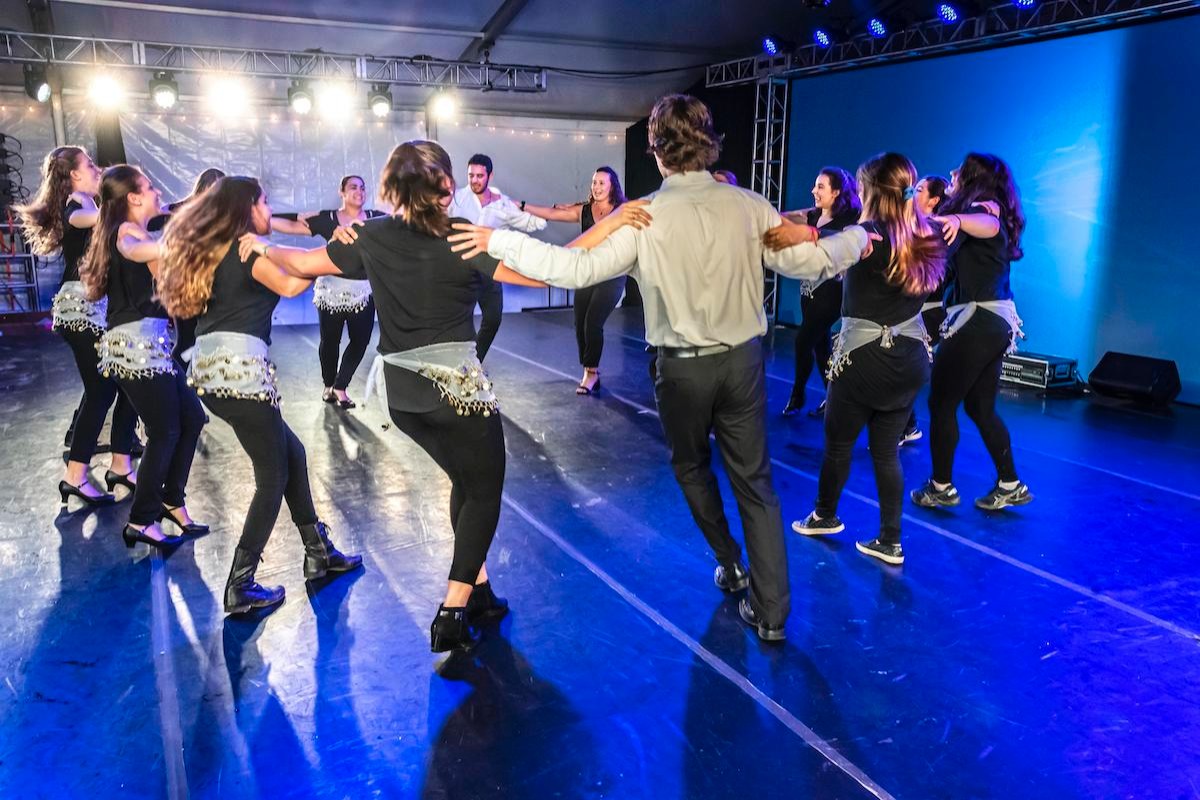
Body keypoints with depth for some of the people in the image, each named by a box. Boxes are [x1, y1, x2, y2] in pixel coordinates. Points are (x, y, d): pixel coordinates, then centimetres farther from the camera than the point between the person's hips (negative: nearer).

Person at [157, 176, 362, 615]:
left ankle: (319, 553, 24)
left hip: (211, 372, 9)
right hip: (239, 370, -9)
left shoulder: (211, 250, 20)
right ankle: (241, 587, 2)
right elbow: (288, 284, -19)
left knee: (291, 452, 18)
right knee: (273, 476, 1)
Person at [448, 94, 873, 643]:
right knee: (755, 482, 11)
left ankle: (731, 565, 39)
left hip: (683, 368, -2)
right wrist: (857, 237, 19)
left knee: (693, 468, 25)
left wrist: (500, 241, -12)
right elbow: (811, 261, -1)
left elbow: (578, 269, -19)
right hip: (742, 360, 2)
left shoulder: (645, 217, -13)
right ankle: (770, 612, 14)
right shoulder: (747, 206, -6)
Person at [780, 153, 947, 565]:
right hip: (910, 358, 7)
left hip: (865, 357, -6)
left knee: (838, 441, 14)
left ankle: (824, 516, 32)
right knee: (887, 451, 12)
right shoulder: (924, 236, 4)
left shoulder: (872, 234, -16)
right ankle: (890, 541, 15)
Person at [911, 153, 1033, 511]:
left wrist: (958, 220, -53)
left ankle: (941, 487, 9)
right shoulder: (993, 211, 17)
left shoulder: (981, 206, -10)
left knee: (942, 403, 1)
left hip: (976, 320, -9)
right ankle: (1010, 484, 22)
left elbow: (988, 226, -35)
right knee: (981, 407, 16)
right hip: (997, 321, 9)